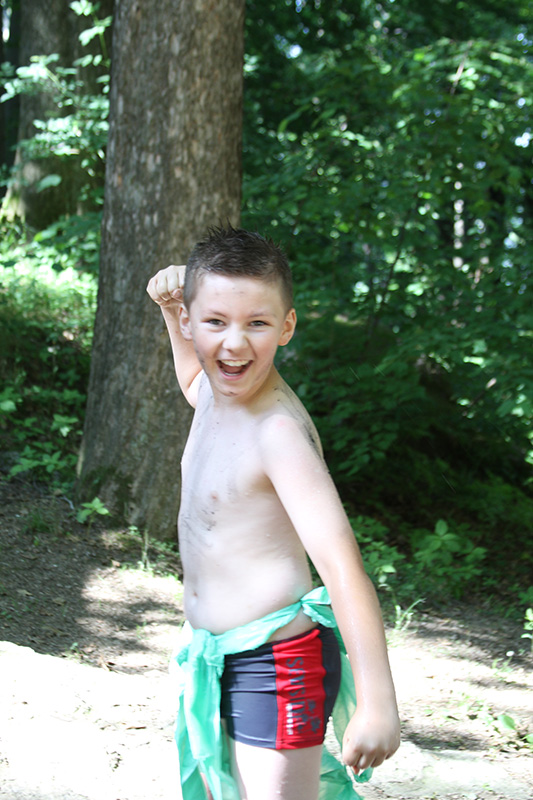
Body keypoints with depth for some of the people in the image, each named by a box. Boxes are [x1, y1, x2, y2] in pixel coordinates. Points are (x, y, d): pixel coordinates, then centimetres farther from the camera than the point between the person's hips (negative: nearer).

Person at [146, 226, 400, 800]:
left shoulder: (278, 430, -24)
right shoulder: (216, 393, 3)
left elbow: (341, 566, -32)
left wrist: (377, 705, -38)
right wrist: (169, 309, 16)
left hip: (276, 667, -9)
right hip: (217, 659, 9)